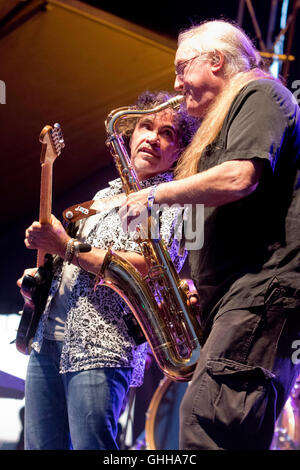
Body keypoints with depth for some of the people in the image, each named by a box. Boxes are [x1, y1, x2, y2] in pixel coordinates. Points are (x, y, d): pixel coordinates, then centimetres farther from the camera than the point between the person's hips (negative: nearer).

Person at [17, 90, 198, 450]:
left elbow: (148, 268, -16)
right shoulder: (105, 196, 23)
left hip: (101, 349, -7)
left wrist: (66, 247, -11)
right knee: (40, 447, 6)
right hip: (47, 341, 7)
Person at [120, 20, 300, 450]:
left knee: (206, 421, -24)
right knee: (236, 436, 3)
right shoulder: (221, 123, 33)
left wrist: (155, 194, -4)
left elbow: (240, 177, -16)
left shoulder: (258, 93, 2)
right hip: (237, 297, 10)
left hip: (265, 286, -10)